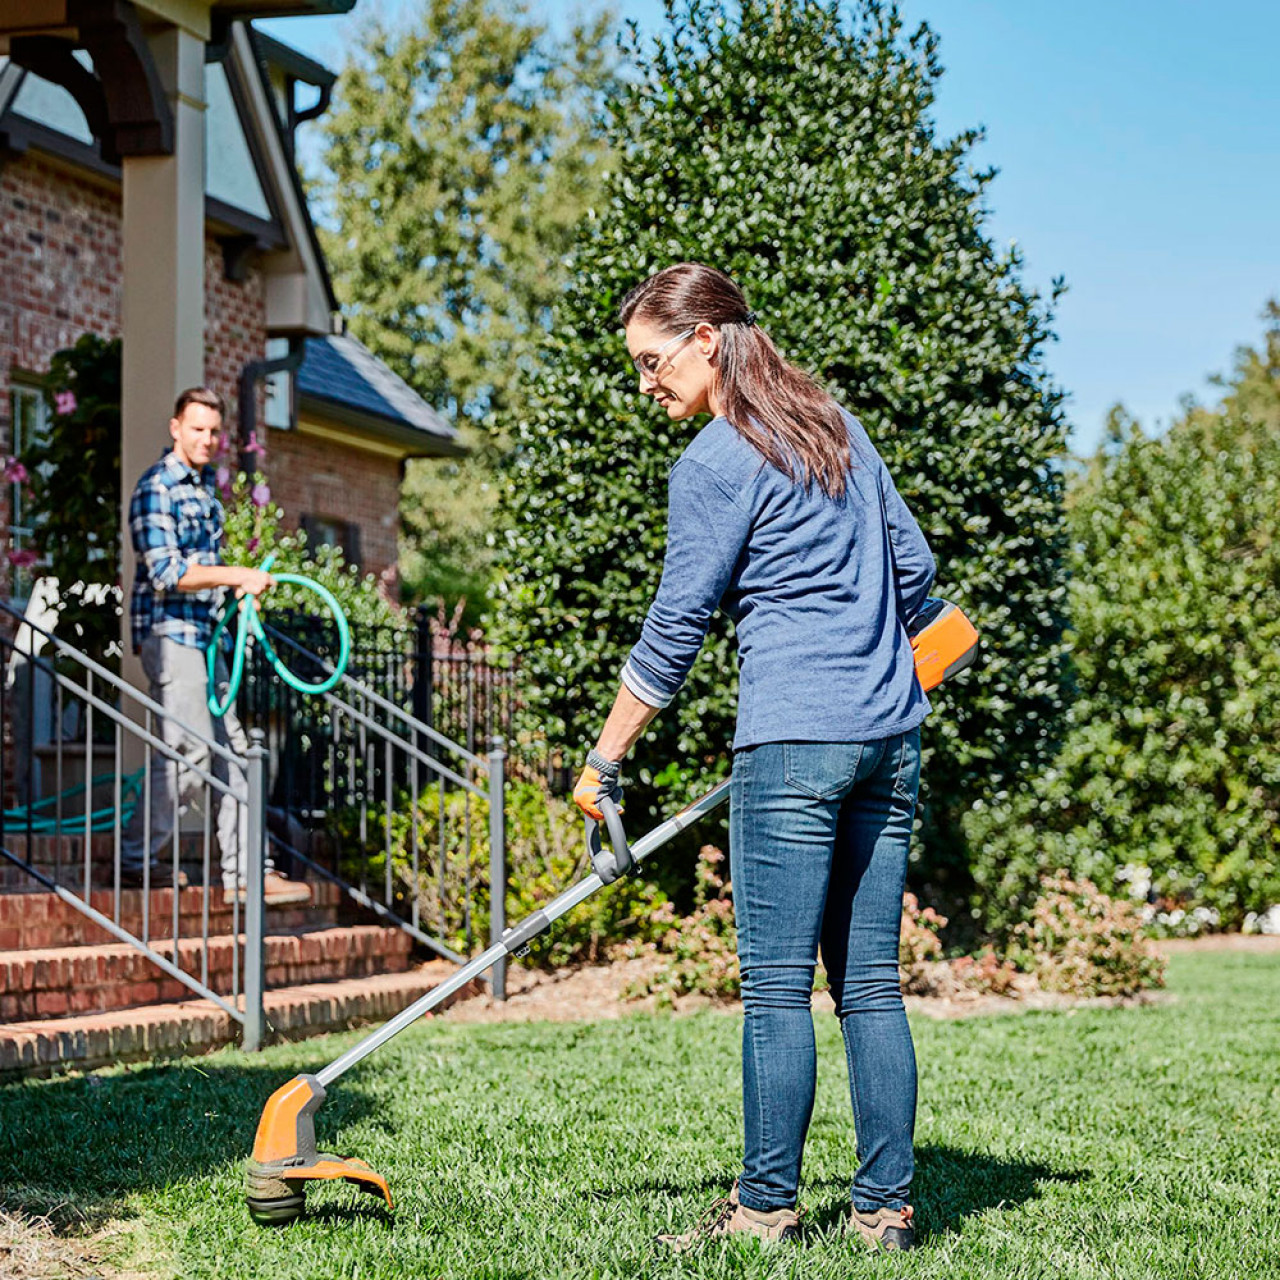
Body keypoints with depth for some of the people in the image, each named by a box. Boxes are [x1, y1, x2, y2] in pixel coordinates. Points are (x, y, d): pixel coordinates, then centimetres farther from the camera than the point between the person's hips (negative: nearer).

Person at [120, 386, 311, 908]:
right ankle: (136, 859, 2)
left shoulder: (206, 484, 16)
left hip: (203, 632, 9)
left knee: (230, 749, 7)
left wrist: (241, 582, 12)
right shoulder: (156, 488, -12)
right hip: (168, 631, -9)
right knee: (189, 750, -11)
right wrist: (239, 575, -22)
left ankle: (244, 873, 9)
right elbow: (166, 572, -20)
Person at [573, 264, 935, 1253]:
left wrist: (606, 761, 4)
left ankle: (767, 1207, 1)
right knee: (871, 983, 8)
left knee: (778, 986, -3)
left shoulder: (715, 463, -7)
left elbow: (675, 630, -4)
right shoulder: (839, 425, 15)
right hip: (892, 735, 8)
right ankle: (887, 1208, 9)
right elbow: (913, 567, 18)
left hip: (794, 742, -8)